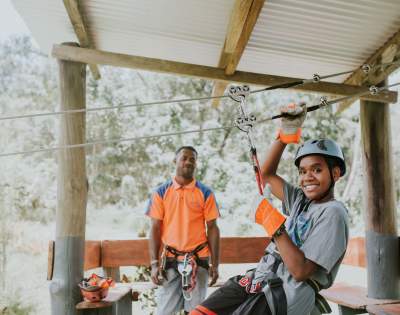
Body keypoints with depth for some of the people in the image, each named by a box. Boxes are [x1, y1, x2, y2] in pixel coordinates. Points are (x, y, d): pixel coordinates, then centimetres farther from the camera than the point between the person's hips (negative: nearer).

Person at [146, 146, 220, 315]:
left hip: (198, 260, 0)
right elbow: (155, 229, 2)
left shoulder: (205, 193, 2)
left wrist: (215, 264, -2)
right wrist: (154, 263, -4)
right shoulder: (161, 192, 2)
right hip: (170, 260, 1)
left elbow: (212, 228, 2)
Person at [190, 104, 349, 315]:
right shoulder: (301, 199, 13)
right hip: (259, 278, 8)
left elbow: (301, 271, -18)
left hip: (287, 294, -7)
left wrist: (275, 226, -17)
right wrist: (285, 133, 12)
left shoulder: (333, 212, -10)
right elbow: (267, 174, 21)